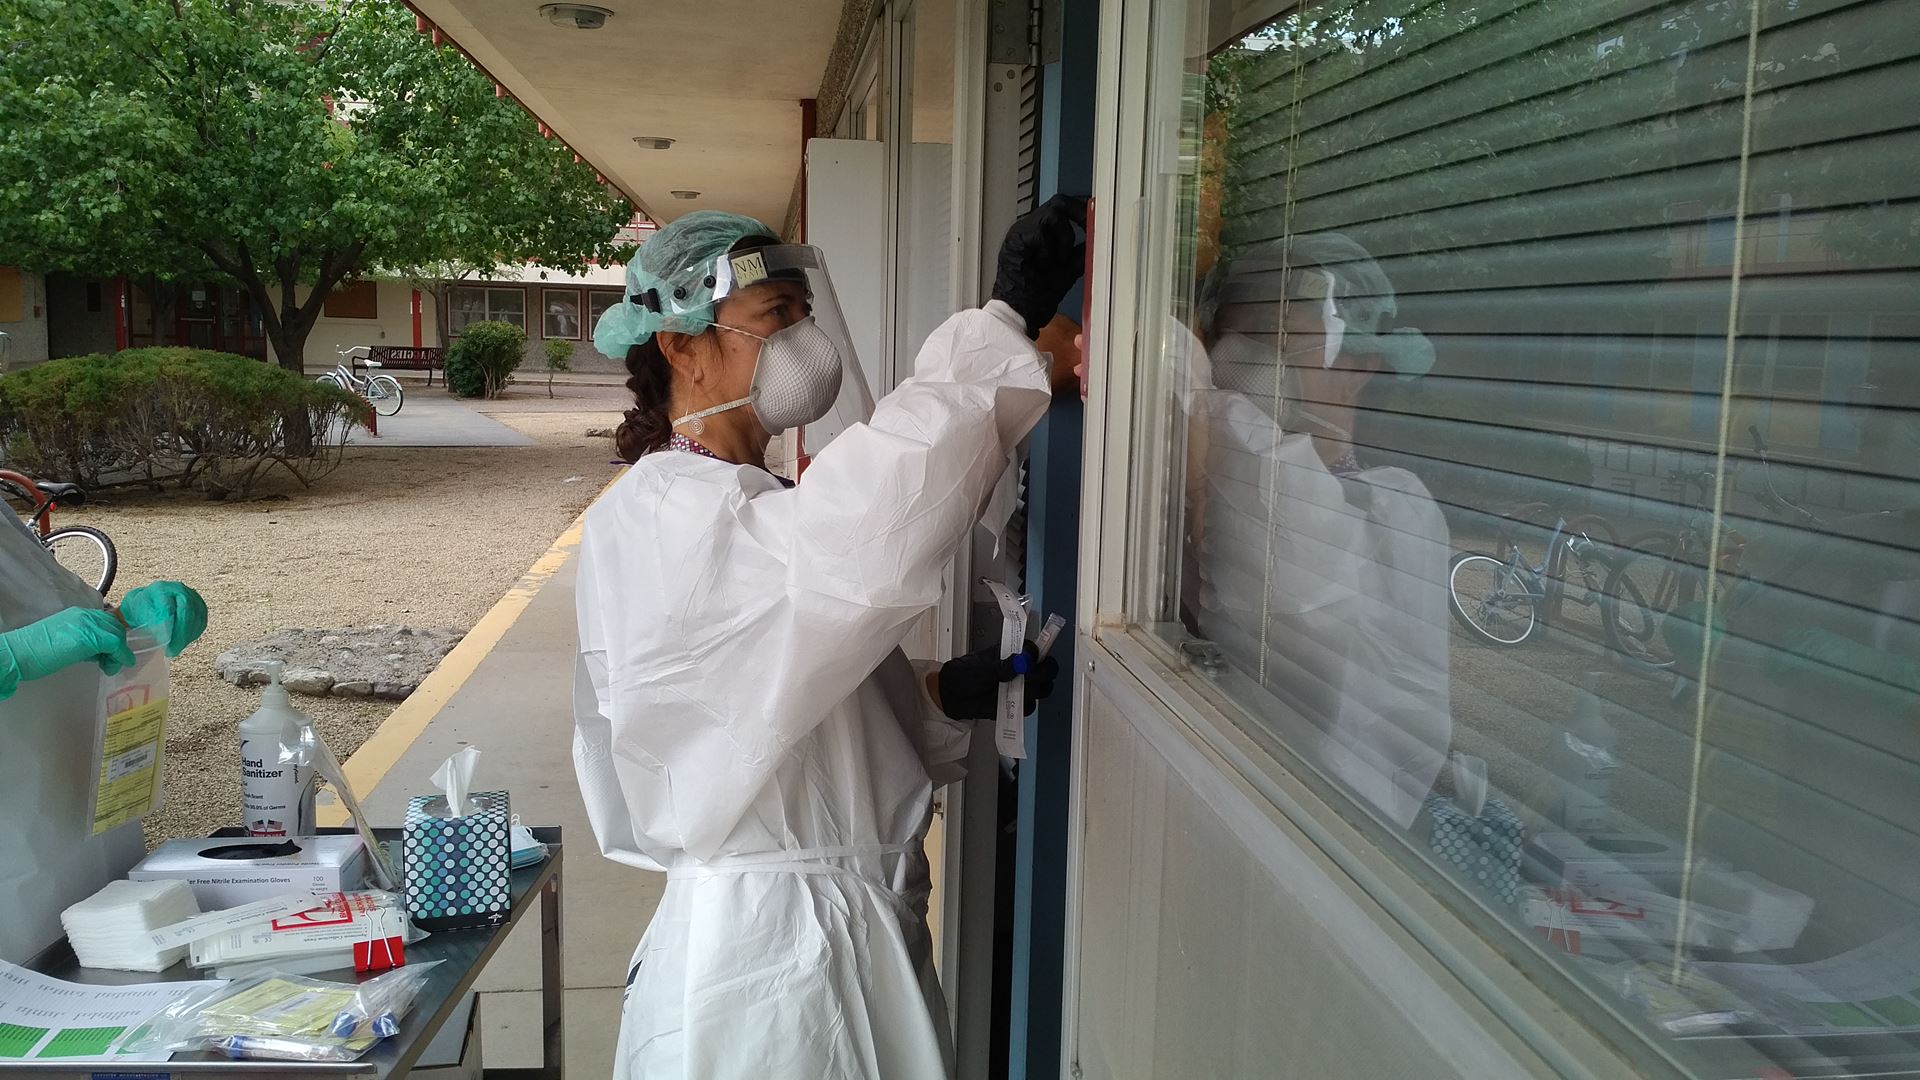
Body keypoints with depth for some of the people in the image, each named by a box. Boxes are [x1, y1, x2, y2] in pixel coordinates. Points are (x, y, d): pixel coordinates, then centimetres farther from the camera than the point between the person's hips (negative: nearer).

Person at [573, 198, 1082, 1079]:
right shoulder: (656, 518, -18)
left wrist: (942, 694, -4)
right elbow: (866, 540, -36)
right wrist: (1006, 321, -34)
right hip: (766, 947, -9)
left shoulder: (758, 511, 13)